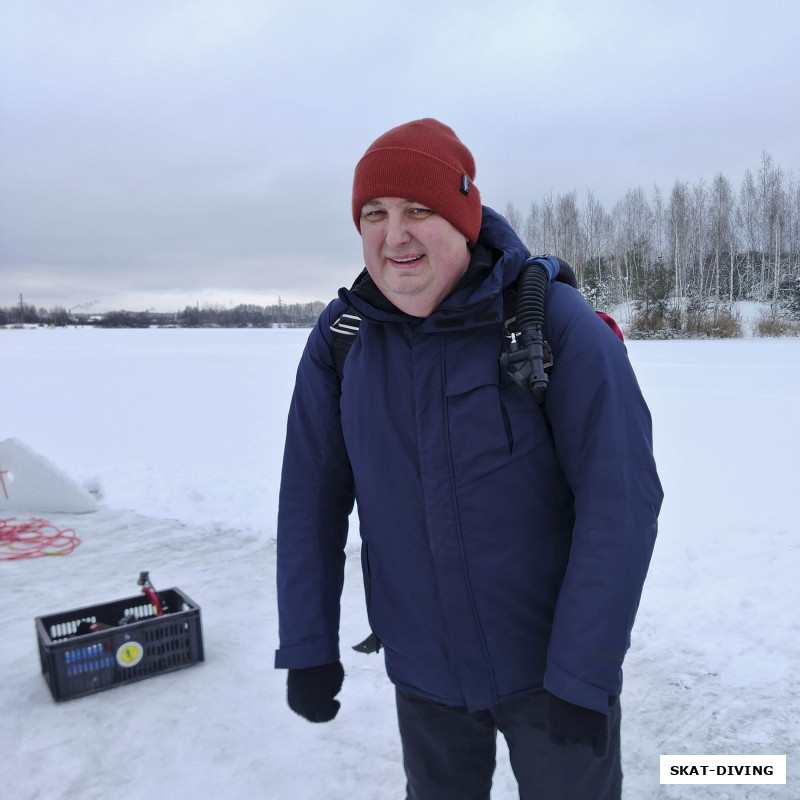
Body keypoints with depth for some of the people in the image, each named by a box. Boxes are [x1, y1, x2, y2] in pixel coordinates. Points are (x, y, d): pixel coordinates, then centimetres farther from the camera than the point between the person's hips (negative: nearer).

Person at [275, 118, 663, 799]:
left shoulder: (557, 324, -19)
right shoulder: (340, 338, -8)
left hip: (551, 667, -3)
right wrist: (307, 647, -4)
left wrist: (582, 677, -18)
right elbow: (311, 498, -4)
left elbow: (621, 499, -19)